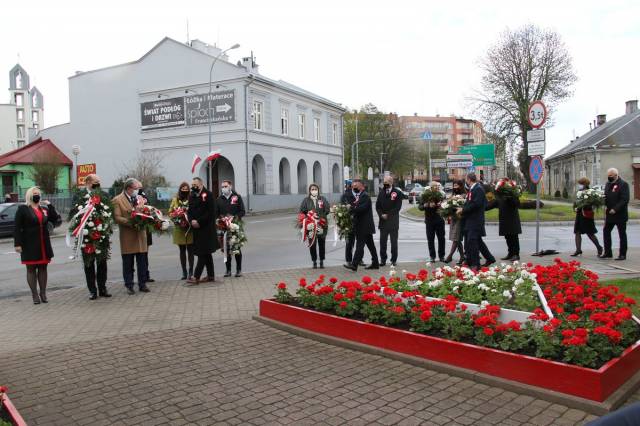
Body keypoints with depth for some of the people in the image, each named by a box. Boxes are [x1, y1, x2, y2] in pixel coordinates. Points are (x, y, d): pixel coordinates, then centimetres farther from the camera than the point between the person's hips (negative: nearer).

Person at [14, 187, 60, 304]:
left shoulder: (44, 208, 11)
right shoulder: (23, 209, -3)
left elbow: (55, 218, 1)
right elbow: (17, 228, -7)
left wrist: (49, 205, -5)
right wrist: (17, 244, -13)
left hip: (44, 244, 4)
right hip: (29, 245, -4)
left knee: (43, 268, 8)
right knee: (31, 269, 3)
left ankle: (43, 293, 16)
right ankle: (35, 295, 8)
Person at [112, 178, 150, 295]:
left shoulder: (139, 198, 14)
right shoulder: (117, 200, -4)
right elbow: (117, 217, -12)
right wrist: (131, 223, -21)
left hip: (140, 234, 5)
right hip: (127, 236, -5)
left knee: (142, 262, 7)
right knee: (128, 263, 3)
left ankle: (142, 284, 15)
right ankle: (129, 286, 13)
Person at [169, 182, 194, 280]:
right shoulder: (175, 200, 9)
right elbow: (170, 212, 9)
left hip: (190, 228, -3)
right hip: (179, 228, 3)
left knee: (190, 250, -1)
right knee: (182, 250, 7)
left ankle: (190, 271, 8)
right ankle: (184, 272, 14)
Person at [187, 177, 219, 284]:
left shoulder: (208, 195, -9)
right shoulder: (192, 196, 12)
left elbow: (211, 212, -15)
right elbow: (189, 211, 12)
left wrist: (199, 222, -17)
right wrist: (192, 221, -7)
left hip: (206, 228, -7)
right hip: (196, 228, 7)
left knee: (203, 253, -7)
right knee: (206, 253, 13)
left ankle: (196, 277, -8)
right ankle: (211, 276, 20)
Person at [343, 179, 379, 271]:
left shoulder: (365, 196, -13)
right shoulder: (358, 196, 18)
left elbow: (361, 208, -24)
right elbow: (357, 208, 15)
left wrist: (351, 208, -17)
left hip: (364, 226, -10)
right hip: (365, 226, 10)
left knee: (360, 245, -12)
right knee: (370, 245, 14)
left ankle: (354, 264, -14)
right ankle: (375, 263, 21)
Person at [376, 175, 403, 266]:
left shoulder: (397, 193, -3)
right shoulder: (381, 193, 10)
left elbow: (398, 207, -9)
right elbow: (377, 206, 9)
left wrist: (388, 215, -12)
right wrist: (381, 215, -7)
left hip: (393, 221, -3)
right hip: (383, 221, 4)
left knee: (394, 241, 2)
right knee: (382, 241, 4)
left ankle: (393, 260, 10)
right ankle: (383, 259, 12)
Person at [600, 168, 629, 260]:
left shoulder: (623, 184, -12)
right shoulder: (608, 184, 11)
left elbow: (625, 200, -18)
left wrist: (615, 209, -23)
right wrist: (605, 206, -2)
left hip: (620, 214, -7)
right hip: (609, 214, 7)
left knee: (622, 234, 3)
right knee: (606, 232, 8)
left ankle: (622, 254, 10)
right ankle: (607, 252, 18)